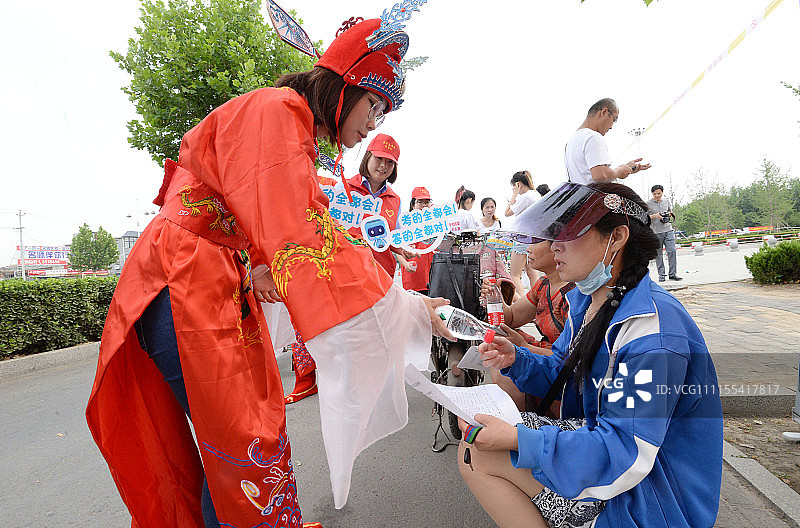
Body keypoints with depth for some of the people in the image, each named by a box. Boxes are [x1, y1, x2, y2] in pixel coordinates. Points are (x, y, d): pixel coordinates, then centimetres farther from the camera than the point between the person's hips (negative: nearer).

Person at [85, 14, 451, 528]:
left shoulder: (296, 133, 17)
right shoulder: (273, 111, -16)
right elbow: (303, 234, -29)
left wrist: (263, 266, -10)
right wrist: (405, 309, -27)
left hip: (224, 285, 9)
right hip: (184, 283, -9)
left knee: (246, 431, 16)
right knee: (243, 446, 0)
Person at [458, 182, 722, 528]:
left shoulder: (653, 328, -29)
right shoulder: (585, 300, 1)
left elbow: (625, 454, -30)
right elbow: (557, 373, 10)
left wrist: (517, 440, -32)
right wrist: (516, 359, -10)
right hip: (594, 435, 9)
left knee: (478, 456, -15)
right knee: (475, 449, 3)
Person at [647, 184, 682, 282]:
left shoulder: (667, 201, 11)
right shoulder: (648, 204, -1)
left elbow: (671, 212, 23)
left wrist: (669, 214, 0)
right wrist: (655, 216, -17)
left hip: (668, 230, 3)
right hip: (656, 232, -3)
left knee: (672, 251, -5)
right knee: (658, 254, 1)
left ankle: (673, 274, 3)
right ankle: (661, 275, 9)